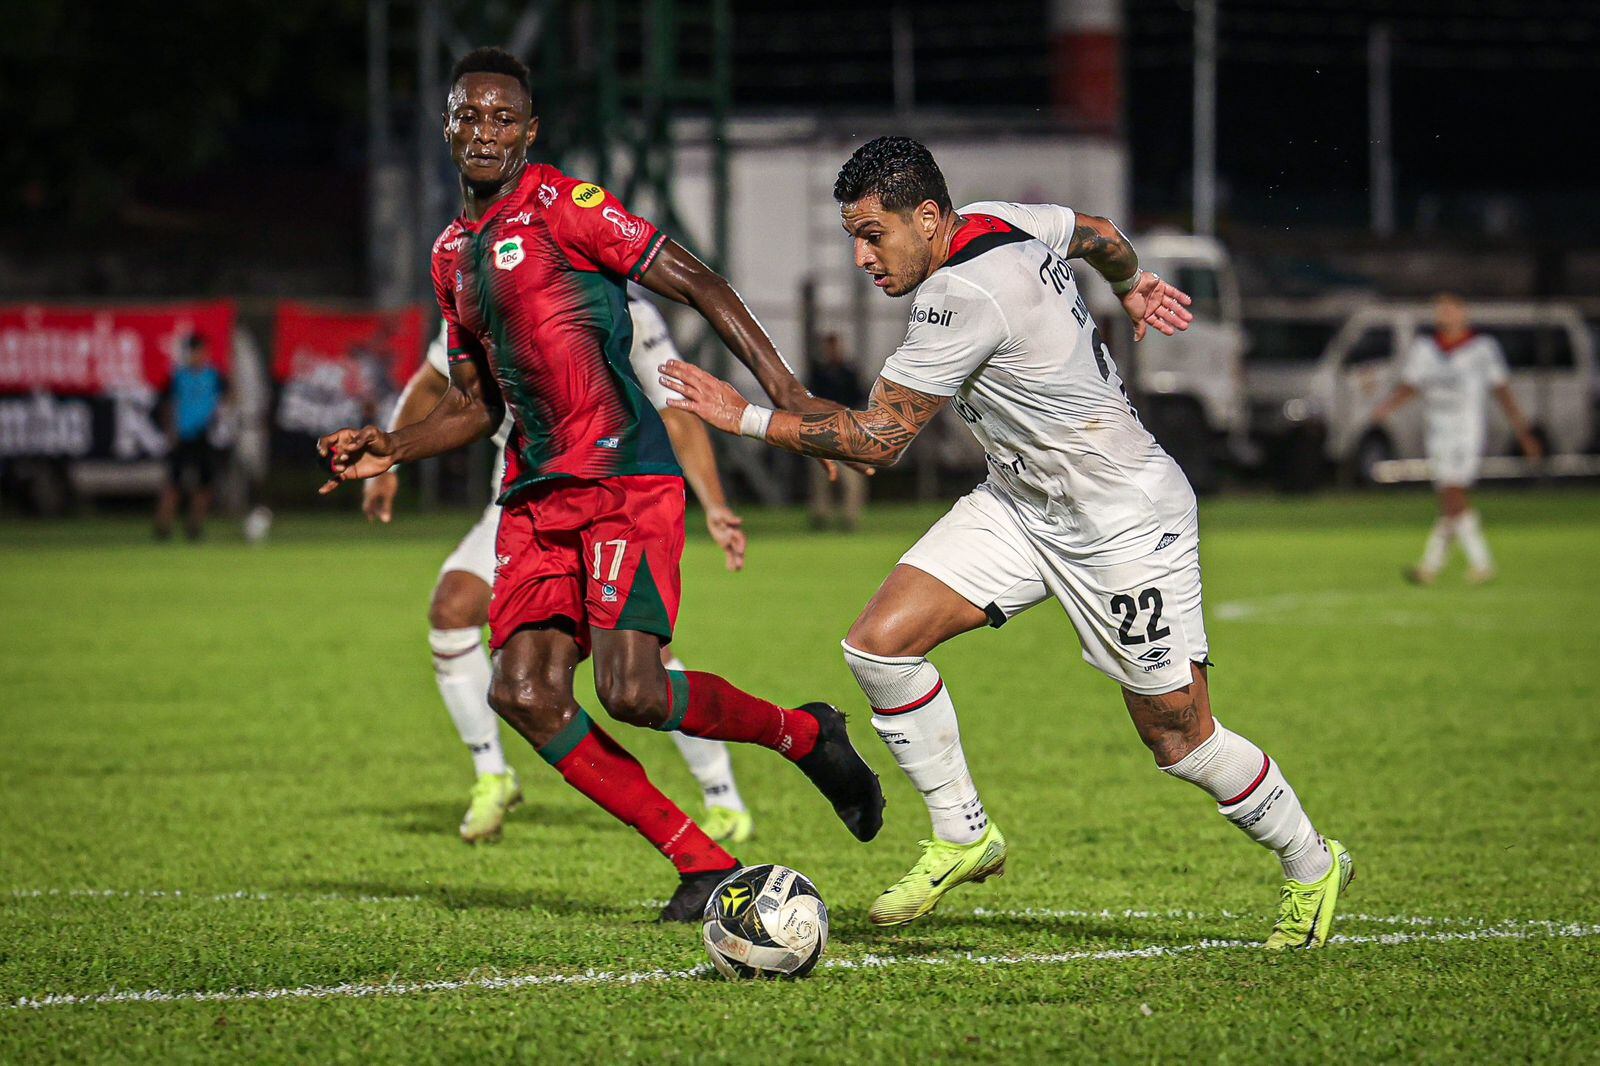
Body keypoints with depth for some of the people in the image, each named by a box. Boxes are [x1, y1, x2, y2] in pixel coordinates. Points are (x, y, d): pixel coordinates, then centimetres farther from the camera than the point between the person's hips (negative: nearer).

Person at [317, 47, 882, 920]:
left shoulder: (559, 206, -6)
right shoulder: (453, 252, 18)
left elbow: (696, 284, -8)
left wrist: (787, 395, -17)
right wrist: (389, 449, 10)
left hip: (623, 479, -7)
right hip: (537, 493, 7)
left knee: (631, 692, -20)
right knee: (522, 692, -10)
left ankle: (804, 734, 9)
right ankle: (701, 864, 0)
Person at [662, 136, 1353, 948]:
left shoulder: (965, 296, -29)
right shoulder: (1000, 221, -4)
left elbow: (876, 441, -25)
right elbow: (1098, 232, 18)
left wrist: (747, 418, -21)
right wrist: (1131, 284, 38)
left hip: (1127, 529, -9)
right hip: (1020, 505, 9)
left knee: (1179, 739, 1)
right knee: (879, 644, -7)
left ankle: (1311, 866, 25)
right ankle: (963, 836, 8)